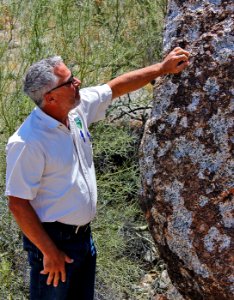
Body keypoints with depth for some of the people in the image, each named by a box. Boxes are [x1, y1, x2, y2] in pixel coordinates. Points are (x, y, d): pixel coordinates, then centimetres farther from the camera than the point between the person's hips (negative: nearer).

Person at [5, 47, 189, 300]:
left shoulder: (77, 108, -3)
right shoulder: (28, 143, -26)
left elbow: (117, 87, 11)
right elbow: (18, 204, -22)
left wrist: (162, 68, 9)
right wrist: (50, 252, -19)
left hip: (83, 233, 8)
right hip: (53, 240, -8)